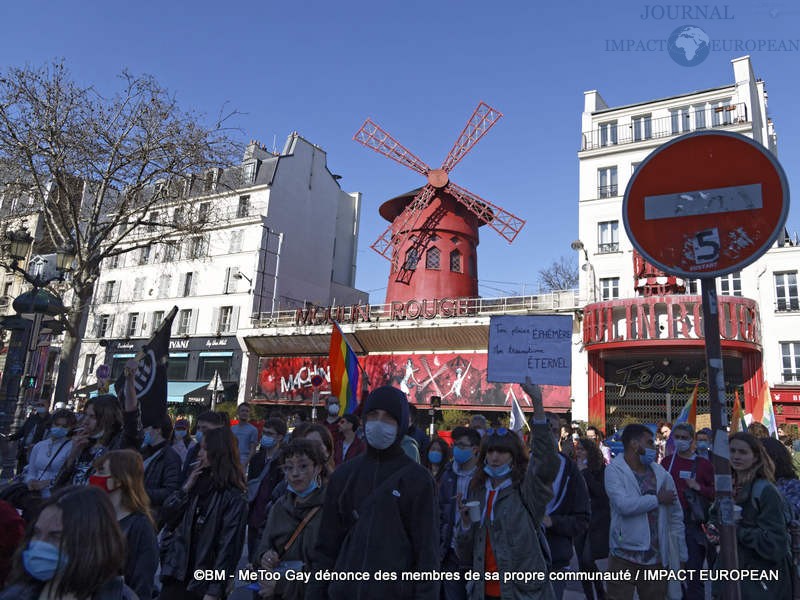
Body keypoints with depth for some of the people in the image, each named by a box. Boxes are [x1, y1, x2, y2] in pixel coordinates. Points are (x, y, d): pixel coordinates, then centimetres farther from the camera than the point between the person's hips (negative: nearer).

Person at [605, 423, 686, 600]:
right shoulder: (614, 470, -9)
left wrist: (680, 555, 10)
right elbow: (625, 505, -24)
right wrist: (658, 499, -11)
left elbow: (676, 517, 11)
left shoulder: (661, 474, 5)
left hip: (657, 557, 4)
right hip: (625, 556, -4)